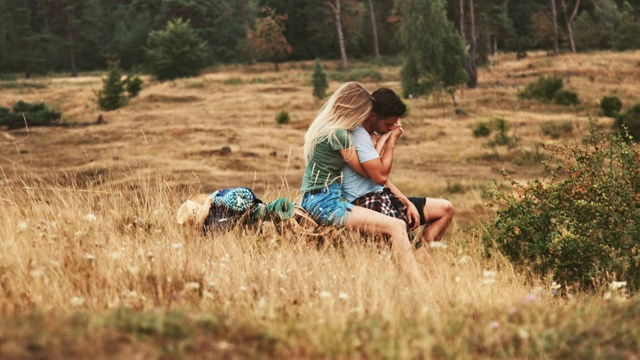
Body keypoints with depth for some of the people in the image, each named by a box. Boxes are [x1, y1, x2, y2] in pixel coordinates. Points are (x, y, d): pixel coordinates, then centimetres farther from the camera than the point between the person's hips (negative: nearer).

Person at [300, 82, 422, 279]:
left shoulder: (324, 126, 13)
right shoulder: (338, 134, -16)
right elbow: (366, 171, -4)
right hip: (325, 203, -10)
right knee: (396, 226, -18)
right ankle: (416, 282, -25)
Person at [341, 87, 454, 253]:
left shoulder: (371, 135, 15)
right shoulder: (358, 135, -17)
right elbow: (380, 176, -21)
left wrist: (408, 203, 6)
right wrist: (391, 140, -11)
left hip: (382, 198, 11)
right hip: (366, 203, -11)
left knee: (446, 208, 8)